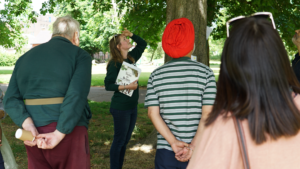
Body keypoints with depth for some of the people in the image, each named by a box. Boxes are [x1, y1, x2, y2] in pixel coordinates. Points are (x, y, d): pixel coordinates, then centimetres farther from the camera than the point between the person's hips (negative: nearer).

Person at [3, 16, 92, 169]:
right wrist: (59, 133, -18)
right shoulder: (79, 55, -2)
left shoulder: (25, 57, 14)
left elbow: (10, 99, 2)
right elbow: (77, 96, -18)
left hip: (34, 134, 5)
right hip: (68, 131, -5)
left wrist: (28, 125, -10)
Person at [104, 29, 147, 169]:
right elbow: (108, 85, -15)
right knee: (119, 141, 1)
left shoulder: (131, 58, 7)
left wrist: (131, 34, 5)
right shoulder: (114, 63, -12)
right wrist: (126, 87, -26)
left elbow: (143, 44, 19)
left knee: (125, 141, 15)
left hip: (132, 107, 7)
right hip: (121, 108, -7)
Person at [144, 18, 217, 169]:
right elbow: (207, 114, -11)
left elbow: (153, 113, -5)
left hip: (165, 152, 2)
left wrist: (173, 142, -9)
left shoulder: (156, 75, 2)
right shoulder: (205, 73, -4)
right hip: (197, 155, -1)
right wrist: (193, 147, -12)